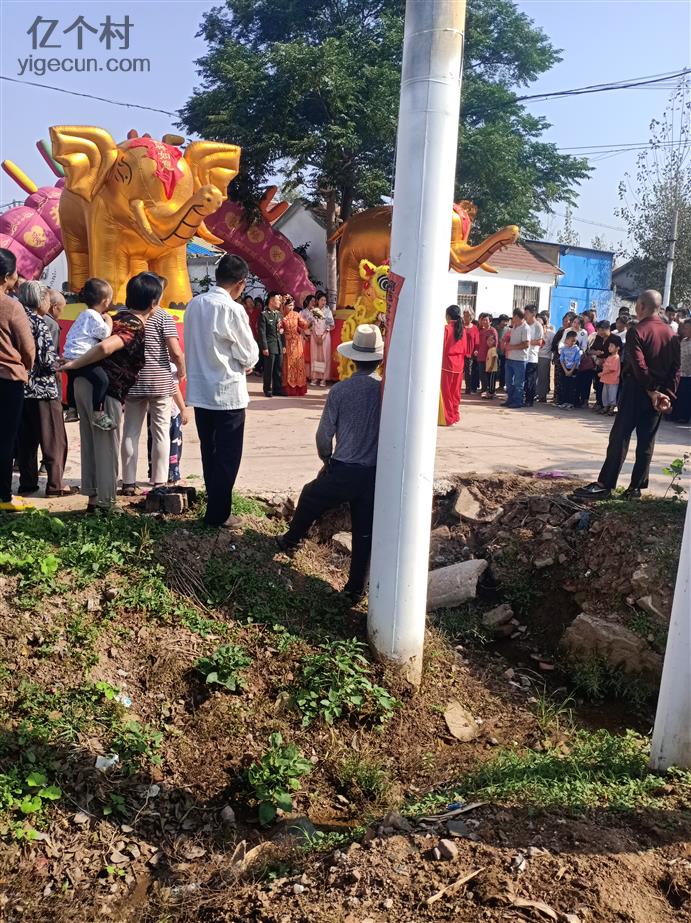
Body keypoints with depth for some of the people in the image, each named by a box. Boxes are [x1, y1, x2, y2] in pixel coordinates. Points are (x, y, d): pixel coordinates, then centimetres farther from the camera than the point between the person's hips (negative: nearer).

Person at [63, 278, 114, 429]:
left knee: (72, 379, 31)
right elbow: (106, 333, -11)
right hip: (80, 356, -11)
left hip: (70, 356, 11)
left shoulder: (84, 315, 21)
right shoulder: (94, 317, -11)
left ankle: (71, 410, 45)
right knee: (102, 379, -22)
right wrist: (109, 320, 5)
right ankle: (97, 414, -26)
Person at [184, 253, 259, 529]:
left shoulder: (194, 304, 4)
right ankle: (218, 515, 9)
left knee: (210, 453, 16)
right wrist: (245, 364, 13)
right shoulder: (233, 310, -16)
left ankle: (215, 506, 27)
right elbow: (250, 355, -10)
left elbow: (193, 345, 12)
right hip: (227, 392, -7)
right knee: (227, 456, 4)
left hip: (200, 391, 7)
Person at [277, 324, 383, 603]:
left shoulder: (339, 390, -11)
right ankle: (356, 588, 20)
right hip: (376, 474, 1)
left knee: (309, 498, 28)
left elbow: (323, 436, -6)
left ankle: (291, 541, 48)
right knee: (364, 533, 11)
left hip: (342, 472, -1)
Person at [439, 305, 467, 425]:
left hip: (447, 363, -6)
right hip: (458, 364, 6)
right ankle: (454, 416, 19)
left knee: (445, 392, 0)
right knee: (455, 392, 13)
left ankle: (446, 418, 1)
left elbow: (442, 347, -11)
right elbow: (464, 349, 9)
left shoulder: (446, 328, -12)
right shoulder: (462, 330, 5)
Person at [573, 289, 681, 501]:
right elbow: (676, 368, 3)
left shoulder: (637, 331, -10)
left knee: (620, 437, -5)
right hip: (660, 394, 6)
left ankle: (604, 485, -6)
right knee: (646, 440, 9)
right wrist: (669, 394, -2)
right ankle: (636, 486, 12)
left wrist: (652, 390, -13)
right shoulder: (671, 334, 9)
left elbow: (638, 365, -19)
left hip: (636, 390, -6)